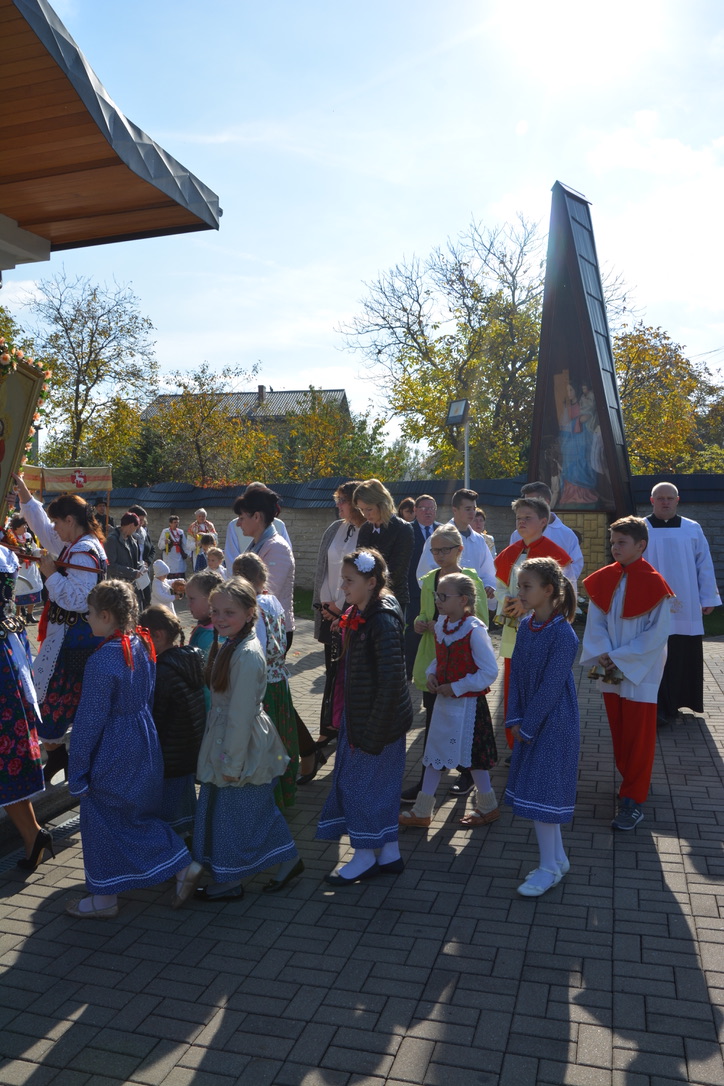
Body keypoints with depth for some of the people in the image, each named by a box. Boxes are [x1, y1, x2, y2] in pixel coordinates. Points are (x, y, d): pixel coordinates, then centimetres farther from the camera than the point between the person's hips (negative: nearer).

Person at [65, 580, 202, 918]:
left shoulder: (102, 662, -24)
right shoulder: (142, 646, -1)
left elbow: (89, 722, -18)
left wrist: (76, 773, -9)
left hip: (111, 754, -7)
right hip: (144, 744, 8)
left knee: (101, 819, 11)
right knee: (139, 814, 22)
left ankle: (104, 898, 27)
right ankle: (183, 866, 21)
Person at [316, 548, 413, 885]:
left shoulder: (383, 620, -22)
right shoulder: (359, 614, 6)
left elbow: (391, 680, -24)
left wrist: (373, 731, -21)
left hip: (376, 718, -9)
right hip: (357, 713, 9)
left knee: (358, 779, 4)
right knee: (380, 782, 17)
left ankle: (365, 856, 22)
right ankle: (389, 853, 30)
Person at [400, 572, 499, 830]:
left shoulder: (474, 630, -21)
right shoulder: (441, 625, 2)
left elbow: (490, 672, -20)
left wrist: (456, 687, -19)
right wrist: (431, 674, -4)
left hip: (467, 704, -7)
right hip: (443, 701, 7)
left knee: (471, 755, 7)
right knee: (434, 752, 13)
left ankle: (488, 808, 30)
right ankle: (422, 811, 24)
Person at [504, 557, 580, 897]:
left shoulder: (563, 634, -20)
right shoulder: (525, 627, 3)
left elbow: (551, 686, -20)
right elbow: (516, 675, 5)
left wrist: (528, 726, -15)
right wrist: (514, 720, -1)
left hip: (554, 724, -7)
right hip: (529, 724, 7)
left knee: (541, 792, -1)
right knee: (543, 791, 15)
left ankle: (549, 868, 16)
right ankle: (558, 858, 31)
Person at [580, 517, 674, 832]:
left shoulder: (653, 583, -13)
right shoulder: (604, 579, 1)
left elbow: (657, 634, -14)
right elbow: (595, 623, 2)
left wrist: (618, 659, -15)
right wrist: (605, 658, -12)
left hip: (641, 672, -5)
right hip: (611, 672, 5)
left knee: (638, 736, 2)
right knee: (618, 731, 14)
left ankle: (634, 800, 11)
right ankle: (634, 782, 32)